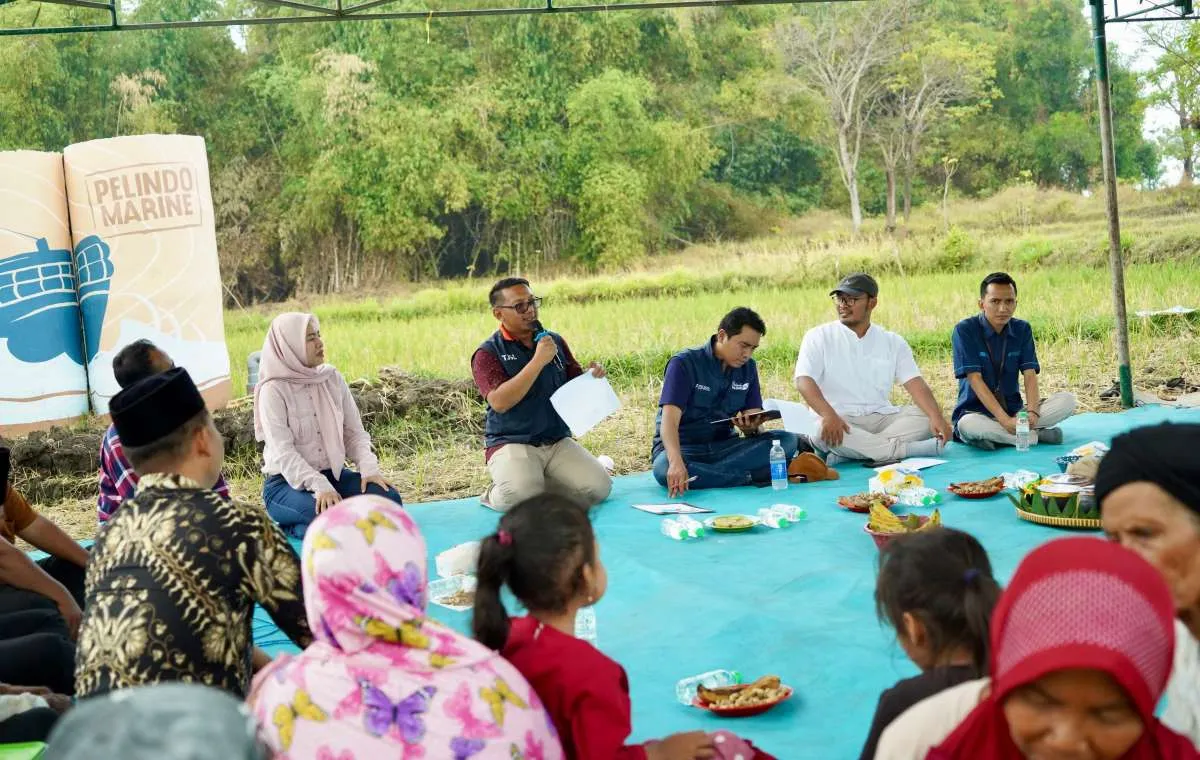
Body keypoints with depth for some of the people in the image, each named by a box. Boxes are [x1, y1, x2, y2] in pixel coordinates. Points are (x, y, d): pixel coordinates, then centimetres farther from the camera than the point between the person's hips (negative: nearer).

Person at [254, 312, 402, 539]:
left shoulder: (332, 378, 4)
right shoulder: (273, 391, -12)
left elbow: (355, 432, 5)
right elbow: (283, 453, -20)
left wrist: (368, 467, -14)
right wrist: (319, 486, -32)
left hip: (334, 473, 5)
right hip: (287, 482, -5)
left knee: (389, 499, -18)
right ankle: (287, 528, -5)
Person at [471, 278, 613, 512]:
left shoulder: (555, 341, 12)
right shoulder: (487, 353, -4)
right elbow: (499, 402, -19)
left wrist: (591, 377, -5)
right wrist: (538, 361, -20)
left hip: (558, 441, 5)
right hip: (512, 443, -5)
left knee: (598, 488, -17)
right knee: (520, 496, -32)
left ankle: (538, 485, 7)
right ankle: (496, 496, 4)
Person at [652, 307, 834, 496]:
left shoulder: (748, 367, 6)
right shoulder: (684, 363, -12)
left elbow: (754, 417, 2)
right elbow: (670, 419, -24)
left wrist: (750, 427, -25)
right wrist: (676, 462, -43)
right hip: (683, 447, -5)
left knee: (786, 440, -18)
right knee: (665, 469, -41)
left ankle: (704, 475, -29)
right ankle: (755, 476, -31)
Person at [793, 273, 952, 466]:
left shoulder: (893, 342, 11)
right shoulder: (819, 337, 3)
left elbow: (915, 384, 0)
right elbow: (803, 381, -11)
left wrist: (937, 418, -20)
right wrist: (828, 415, -31)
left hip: (882, 418, 3)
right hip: (837, 421, -3)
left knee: (926, 416, -20)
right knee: (820, 431, -36)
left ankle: (849, 454, -31)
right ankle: (912, 449, -32)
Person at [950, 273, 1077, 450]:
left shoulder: (1022, 329, 6)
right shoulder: (964, 331, -10)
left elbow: (1030, 374, -3)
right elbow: (975, 380, -17)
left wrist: (1032, 412, -23)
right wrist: (1006, 421, -27)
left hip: (1014, 409, 5)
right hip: (976, 411, -4)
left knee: (1068, 401, -14)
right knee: (968, 425, -39)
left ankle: (996, 436, -22)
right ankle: (1037, 435, -20)